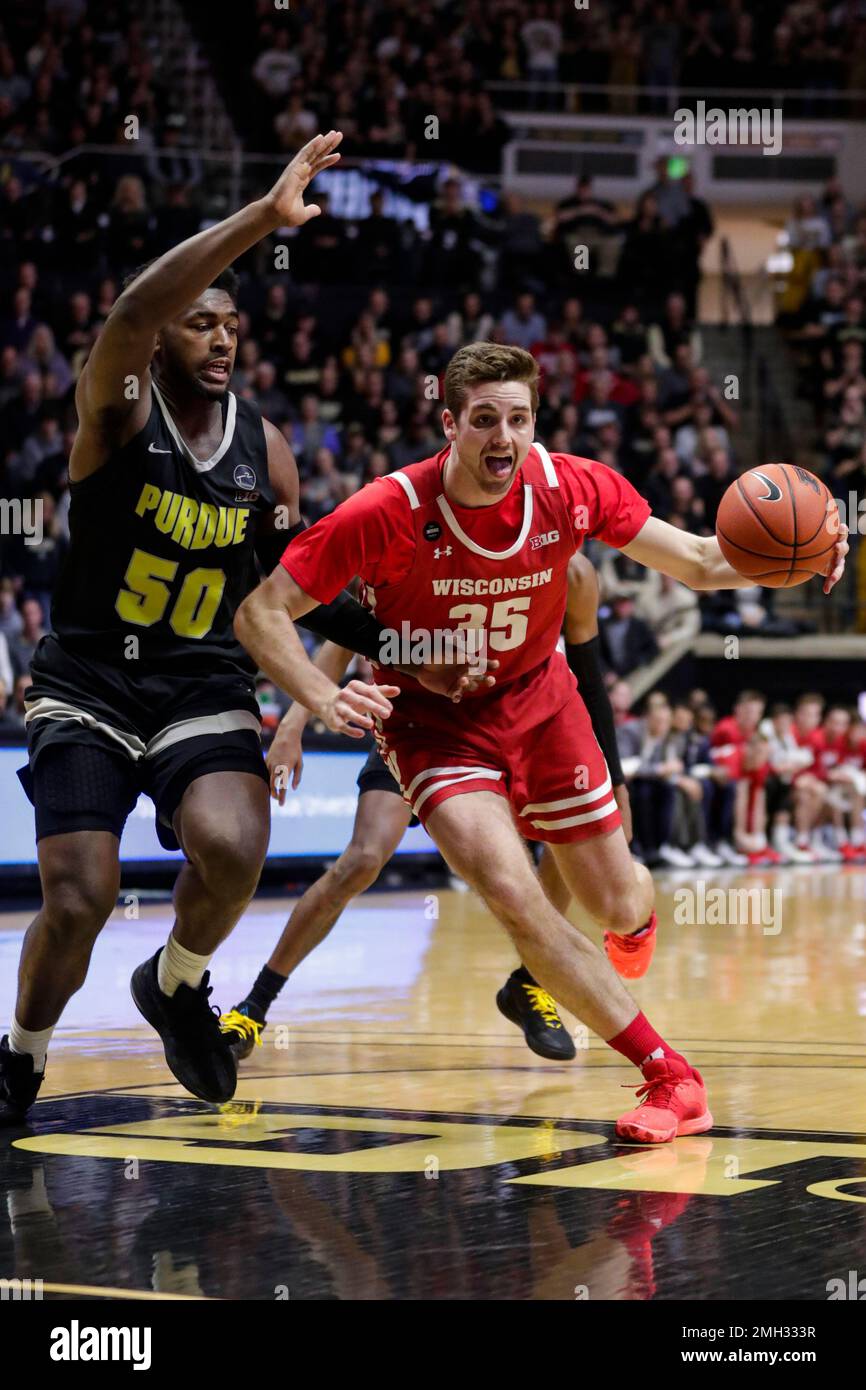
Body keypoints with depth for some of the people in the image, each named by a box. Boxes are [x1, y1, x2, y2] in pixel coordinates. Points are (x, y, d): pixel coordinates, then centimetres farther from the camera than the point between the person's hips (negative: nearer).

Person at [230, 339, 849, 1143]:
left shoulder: (573, 489, -18)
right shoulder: (387, 515, -27)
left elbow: (698, 563, -7)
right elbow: (261, 612, -20)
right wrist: (325, 699, -37)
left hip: (537, 701, 3)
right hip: (433, 721, -3)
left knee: (618, 906, 8)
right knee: (512, 893, -25)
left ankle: (639, 917, 52)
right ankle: (671, 1078, -16)